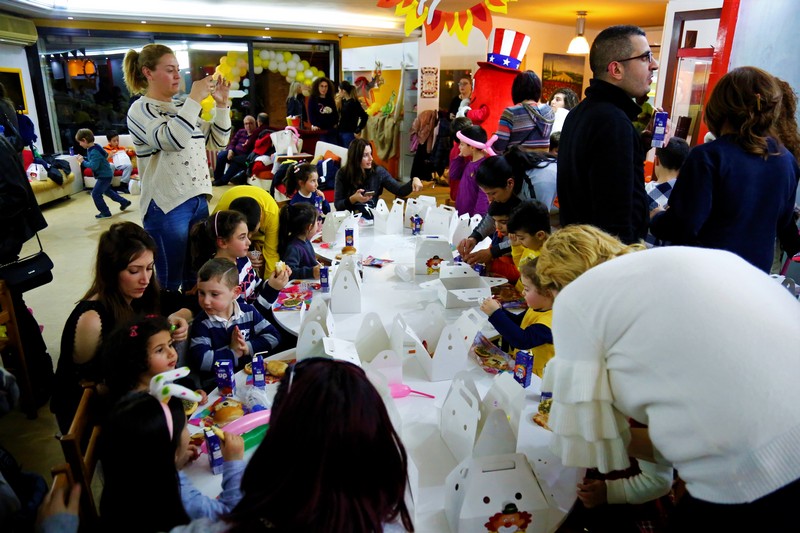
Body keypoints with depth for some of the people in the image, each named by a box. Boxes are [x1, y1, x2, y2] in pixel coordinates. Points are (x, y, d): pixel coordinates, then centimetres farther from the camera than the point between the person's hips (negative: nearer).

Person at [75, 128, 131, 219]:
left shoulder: (94, 152, -26)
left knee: (95, 194, -6)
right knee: (107, 191, 28)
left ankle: (105, 213, 2)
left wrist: (83, 162, -21)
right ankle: (124, 202, 36)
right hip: (106, 174, 11)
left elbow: (93, 166, -31)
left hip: (104, 176, -11)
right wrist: (83, 158, 9)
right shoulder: (93, 148, 4)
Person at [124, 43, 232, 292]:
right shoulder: (140, 110, -7)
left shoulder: (181, 108, 13)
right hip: (167, 205, -7)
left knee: (195, 277, 16)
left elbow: (217, 141, 16)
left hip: (197, 199, 7)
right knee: (170, 280, 3)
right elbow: (171, 140, -25)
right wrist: (195, 99, -19)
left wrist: (221, 104, 4)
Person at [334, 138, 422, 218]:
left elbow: (400, 191, -7)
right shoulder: (342, 174, -5)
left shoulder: (378, 172, -2)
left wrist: (413, 180, -25)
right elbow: (338, 205, -5)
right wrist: (353, 199, -23)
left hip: (371, 219, 1)